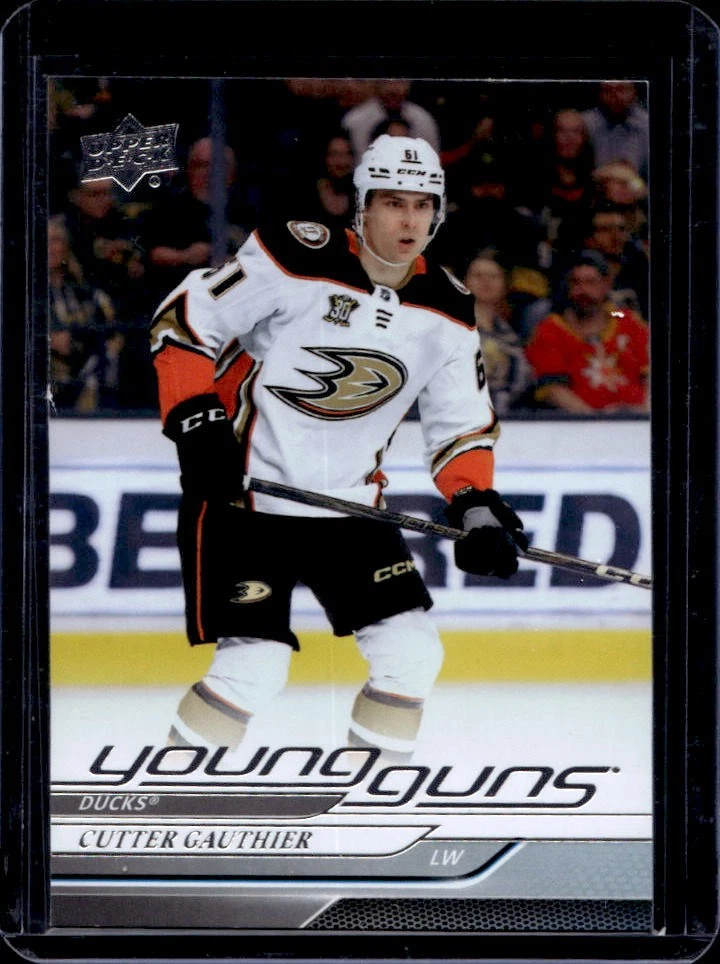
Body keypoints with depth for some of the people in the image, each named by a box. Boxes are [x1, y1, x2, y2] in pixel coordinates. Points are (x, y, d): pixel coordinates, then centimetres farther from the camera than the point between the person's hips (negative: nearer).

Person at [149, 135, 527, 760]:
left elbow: (463, 422, 11)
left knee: (412, 653, -2)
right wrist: (197, 423, -18)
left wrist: (475, 505, -5)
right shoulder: (295, 260, -16)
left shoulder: (447, 312, 1)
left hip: (349, 503, 6)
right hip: (241, 497, -6)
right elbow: (184, 321, -9)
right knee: (254, 668, -15)